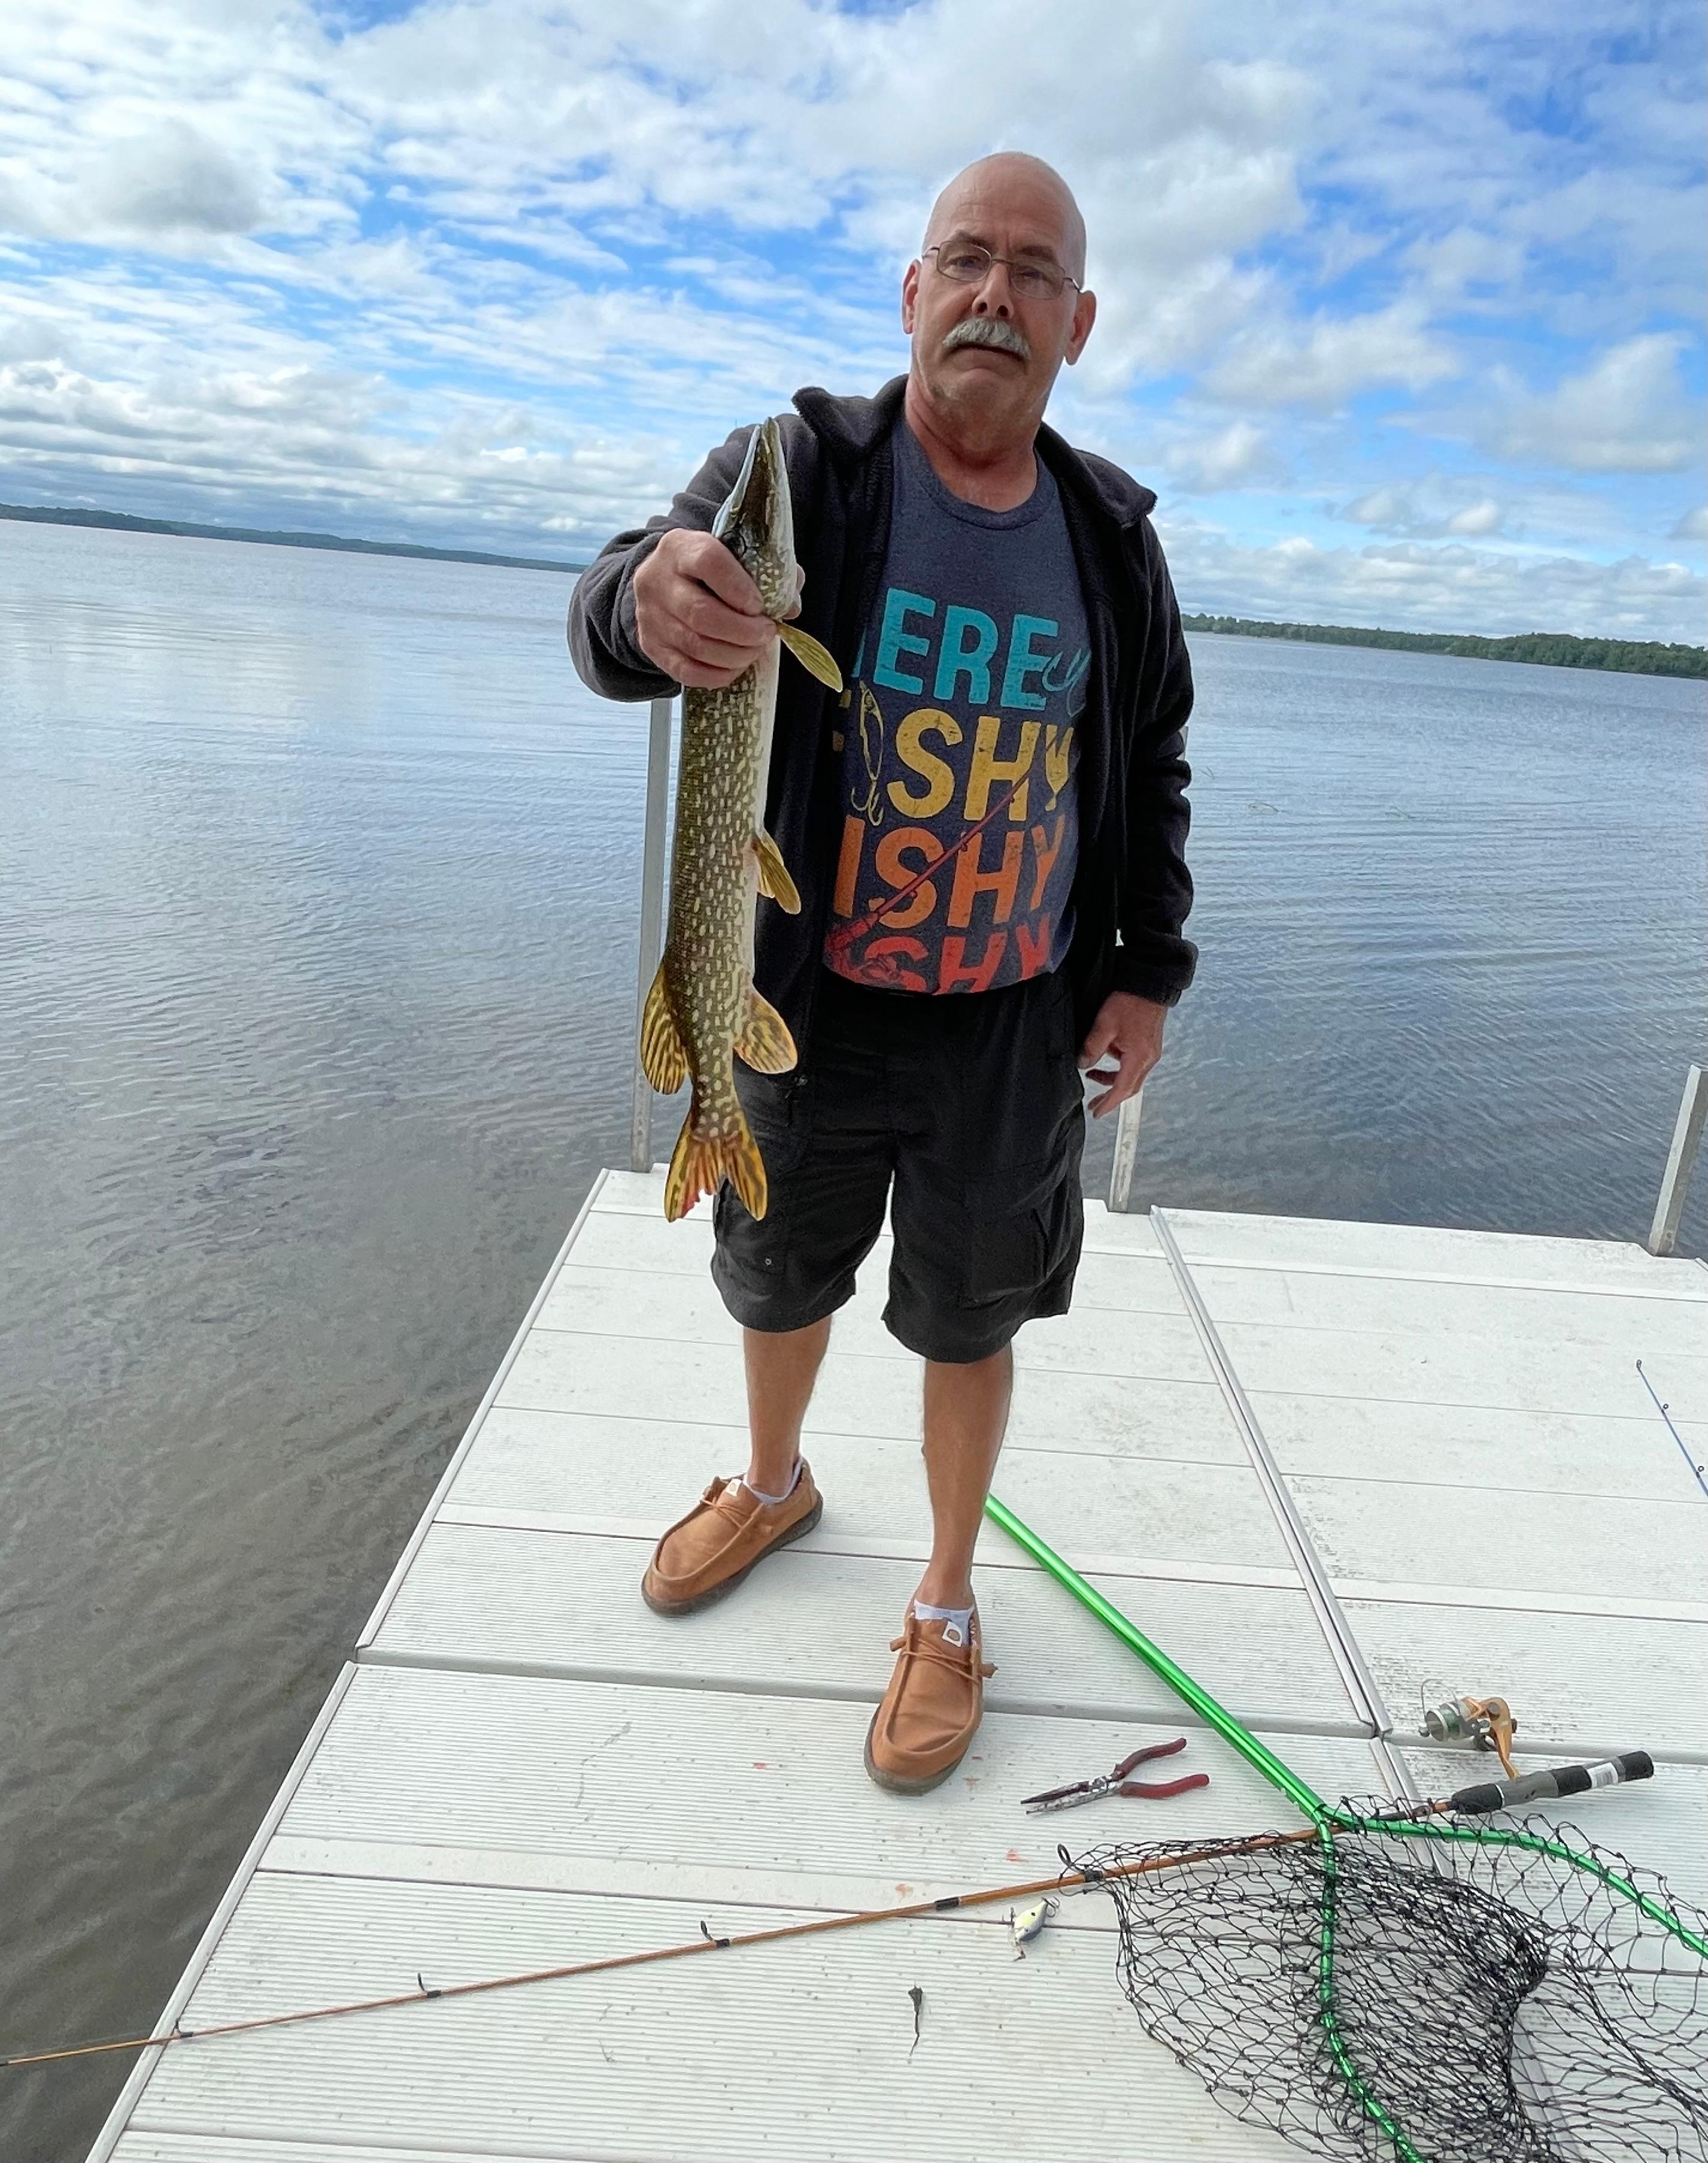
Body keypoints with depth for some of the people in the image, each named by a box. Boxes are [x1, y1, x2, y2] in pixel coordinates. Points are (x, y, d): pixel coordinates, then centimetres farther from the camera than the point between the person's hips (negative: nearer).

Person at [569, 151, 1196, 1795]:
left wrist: (1148, 974, 4)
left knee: (967, 1327, 13)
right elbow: (614, 614, -23)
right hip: (808, 1004, 0)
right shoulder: (804, 471, -8)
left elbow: (1152, 769, 10)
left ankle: (946, 1609, 37)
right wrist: (652, 598, -48)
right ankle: (774, 1488, 51)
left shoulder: (1110, 536, 1)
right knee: (782, 1281, 20)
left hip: (1016, 1030, 1)